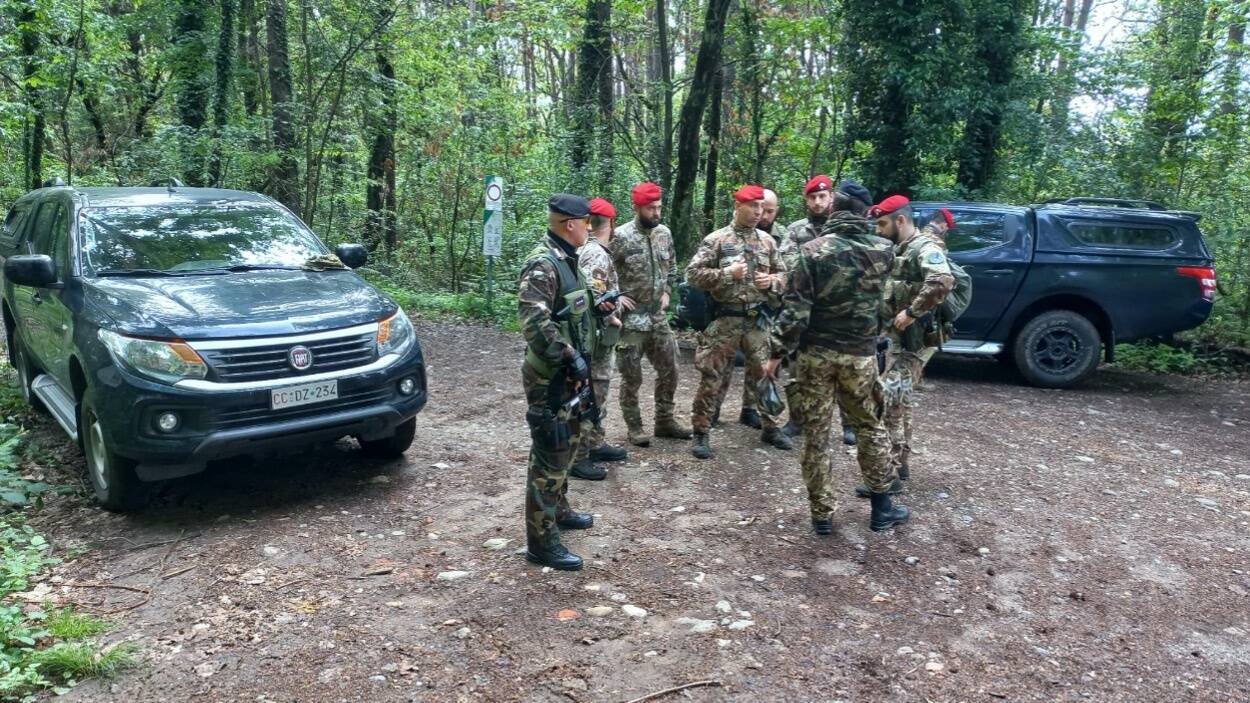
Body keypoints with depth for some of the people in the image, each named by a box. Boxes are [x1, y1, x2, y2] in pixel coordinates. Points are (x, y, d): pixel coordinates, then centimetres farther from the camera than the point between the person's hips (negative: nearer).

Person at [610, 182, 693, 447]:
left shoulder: (664, 233, 5)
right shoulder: (621, 237, -14)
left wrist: (666, 291, 10)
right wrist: (615, 296, -14)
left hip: (659, 317, 6)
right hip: (631, 319, -6)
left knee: (669, 370, 11)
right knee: (632, 377, 3)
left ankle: (665, 420, 26)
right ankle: (635, 427, 17)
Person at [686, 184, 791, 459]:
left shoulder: (766, 241, 8)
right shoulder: (716, 239, -6)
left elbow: (782, 273, 16)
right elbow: (693, 273, -10)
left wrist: (772, 281, -6)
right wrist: (727, 274, -20)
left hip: (757, 320, 4)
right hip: (725, 319, -4)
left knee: (764, 374, 13)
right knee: (710, 376, -1)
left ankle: (770, 427, 28)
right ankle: (701, 432, 10)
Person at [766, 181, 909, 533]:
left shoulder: (813, 250, -11)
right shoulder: (883, 251, -1)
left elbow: (795, 309, -15)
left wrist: (778, 352, -9)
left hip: (815, 352, -2)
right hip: (860, 354, 2)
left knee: (816, 434, 7)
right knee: (871, 428, 18)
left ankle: (822, 514, 13)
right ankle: (882, 507, 24)